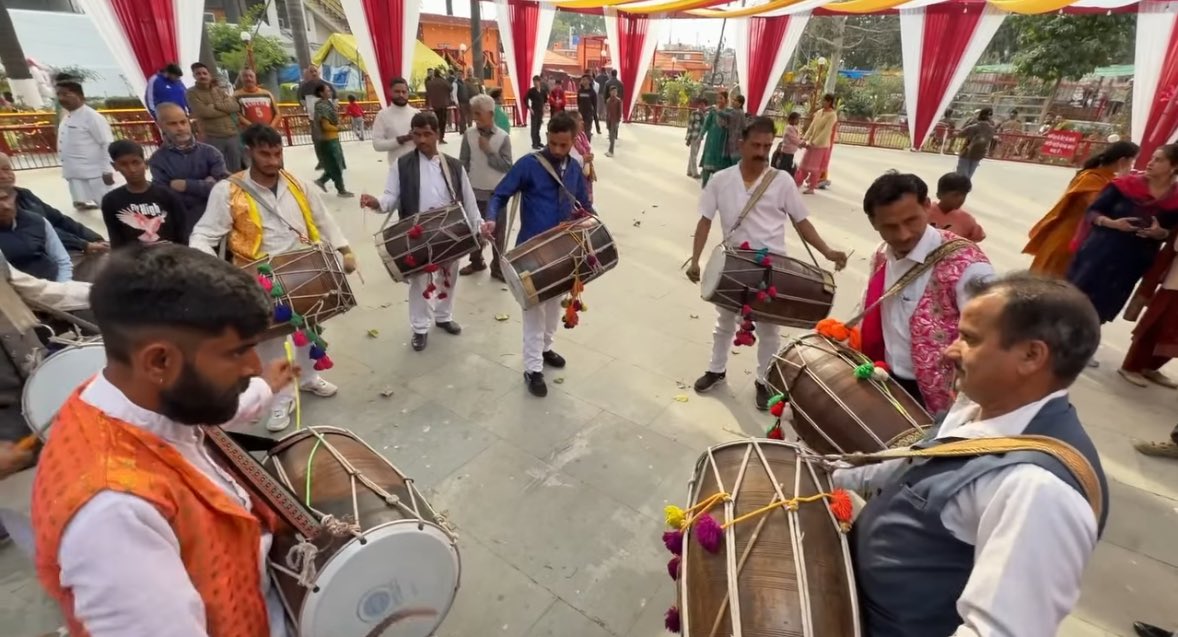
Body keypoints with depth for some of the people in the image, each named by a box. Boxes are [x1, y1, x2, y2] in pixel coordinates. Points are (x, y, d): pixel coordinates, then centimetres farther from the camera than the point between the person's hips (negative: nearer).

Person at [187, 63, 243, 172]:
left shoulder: (220, 90, 14)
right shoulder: (192, 93, 1)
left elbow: (235, 106, 1)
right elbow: (204, 112, -12)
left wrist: (216, 105, -10)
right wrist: (226, 109, -3)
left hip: (232, 135, 4)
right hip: (212, 138, -4)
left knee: (236, 169, 10)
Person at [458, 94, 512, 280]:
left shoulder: (503, 137, -8)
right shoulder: (469, 134, -4)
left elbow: (507, 167, -12)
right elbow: (463, 163, 0)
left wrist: (489, 151, -18)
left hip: (497, 192, -2)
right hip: (474, 191, 2)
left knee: (497, 230, 8)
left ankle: (497, 266, 22)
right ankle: (476, 261, 34)